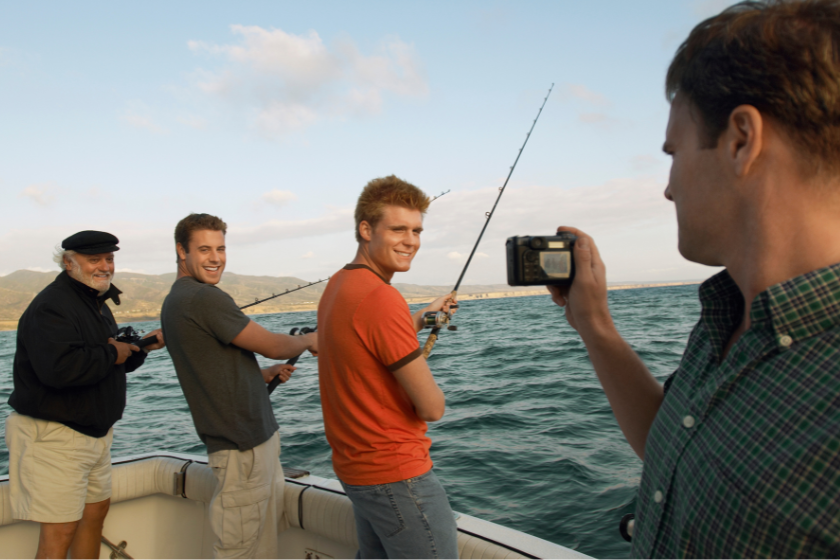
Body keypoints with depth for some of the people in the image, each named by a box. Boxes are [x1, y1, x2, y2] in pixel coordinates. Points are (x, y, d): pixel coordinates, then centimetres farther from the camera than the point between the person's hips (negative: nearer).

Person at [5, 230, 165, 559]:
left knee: (96, 509, 19)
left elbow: (111, 366, 20)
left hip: (95, 431, 10)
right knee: (60, 529, -4)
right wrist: (111, 354, -21)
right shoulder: (52, 306, -19)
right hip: (53, 435, -10)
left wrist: (143, 346, 3)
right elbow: (58, 369, -35)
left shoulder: (97, 303, 14)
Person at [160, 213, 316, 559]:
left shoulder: (174, 302, 13)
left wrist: (265, 374, 13)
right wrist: (309, 341, 6)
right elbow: (272, 346, -13)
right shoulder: (204, 298, -18)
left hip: (258, 437, 10)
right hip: (242, 446, -10)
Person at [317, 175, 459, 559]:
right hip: (396, 474, -10)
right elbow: (432, 408, -20)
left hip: (354, 467, 10)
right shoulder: (381, 298, -23)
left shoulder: (336, 286, 6)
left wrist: (422, 317, 19)